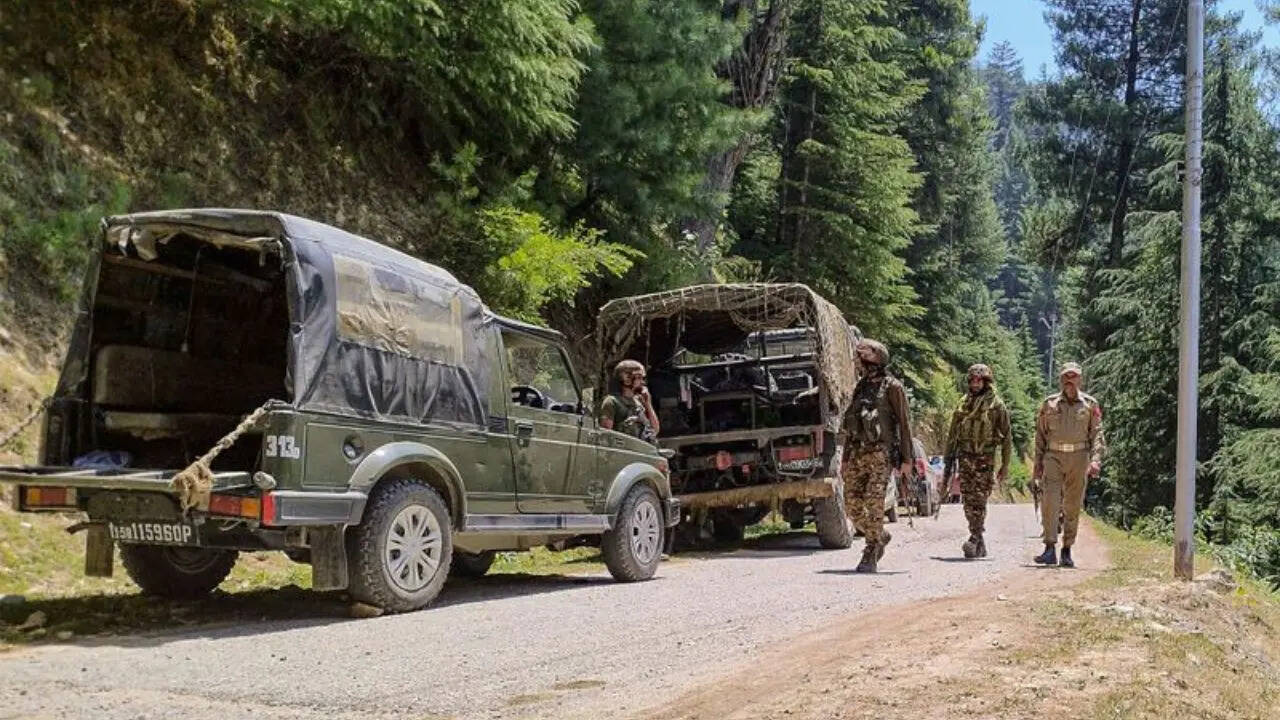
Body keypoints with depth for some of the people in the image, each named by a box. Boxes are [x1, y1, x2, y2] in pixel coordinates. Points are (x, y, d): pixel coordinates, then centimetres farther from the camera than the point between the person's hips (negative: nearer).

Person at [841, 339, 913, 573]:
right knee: (852, 505, 4)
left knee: (874, 503, -12)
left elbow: (904, 423, -3)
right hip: (856, 453, 6)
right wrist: (845, 459, 18)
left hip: (880, 453, -6)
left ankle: (870, 557, -6)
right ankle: (880, 537, 27)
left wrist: (906, 459, -8)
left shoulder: (892, 386, -1)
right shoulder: (860, 387, 18)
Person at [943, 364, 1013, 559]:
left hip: (985, 458, -4)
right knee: (968, 501, 3)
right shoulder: (963, 404, 13)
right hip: (965, 458, 4)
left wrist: (1005, 466, -2)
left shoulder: (996, 405, 0)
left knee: (979, 500, -13)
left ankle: (974, 541, -16)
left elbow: (1006, 437, 2)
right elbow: (952, 435, 16)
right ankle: (980, 545, 12)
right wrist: (948, 463, 12)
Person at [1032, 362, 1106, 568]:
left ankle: (1067, 552, 11)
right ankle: (1050, 549, -15)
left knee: (1073, 506, 3)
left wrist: (1096, 459, -11)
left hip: (1078, 458, 0)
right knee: (1049, 501, -13)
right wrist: (1038, 463, 7)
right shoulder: (1049, 404, 9)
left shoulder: (1090, 405, 7)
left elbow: (1097, 434, 3)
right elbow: (1040, 435, 12)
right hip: (1053, 456, 0)